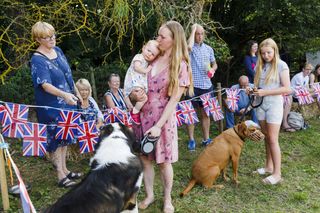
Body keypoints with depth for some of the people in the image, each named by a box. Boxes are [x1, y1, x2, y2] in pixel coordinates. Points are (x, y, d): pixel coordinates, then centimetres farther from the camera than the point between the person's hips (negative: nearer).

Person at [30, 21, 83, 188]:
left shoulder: (57, 50, 6)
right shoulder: (37, 60, -17)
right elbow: (45, 85, -28)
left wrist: (77, 93, 18)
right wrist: (64, 94, -44)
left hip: (67, 103, 8)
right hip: (51, 107, -7)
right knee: (55, 139, 2)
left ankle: (64, 169, 30)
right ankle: (60, 176, 14)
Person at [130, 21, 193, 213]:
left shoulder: (180, 65, -8)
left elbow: (174, 100, -12)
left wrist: (159, 125, -18)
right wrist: (135, 93, -9)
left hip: (164, 118, -4)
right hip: (144, 115, 5)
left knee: (164, 161, 7)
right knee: (145, 158, 11)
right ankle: (149, 195, 30)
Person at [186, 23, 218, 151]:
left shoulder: (209, 49, 11)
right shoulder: (190, 47, -4)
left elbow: (214, 64, 21)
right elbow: (189, 46, -29)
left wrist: (212, 69, -3)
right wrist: (193, 30, -16)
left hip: (207, 85, 5)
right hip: (192, 85, -4)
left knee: (205, 112, 12)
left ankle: (206, 139, 23)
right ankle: (191, 140, 12)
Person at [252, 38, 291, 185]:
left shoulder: (281, 65, -8)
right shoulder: (260, 65, 9)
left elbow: (287, 89, -14)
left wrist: (265, 92, -20)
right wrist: (253, 89, -6)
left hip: (274, 104, -6)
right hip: (261, 104, 6)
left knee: (273, 139, -5)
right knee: (266, 138, 13)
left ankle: (277, 174, 3)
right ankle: (269, 166, 26)